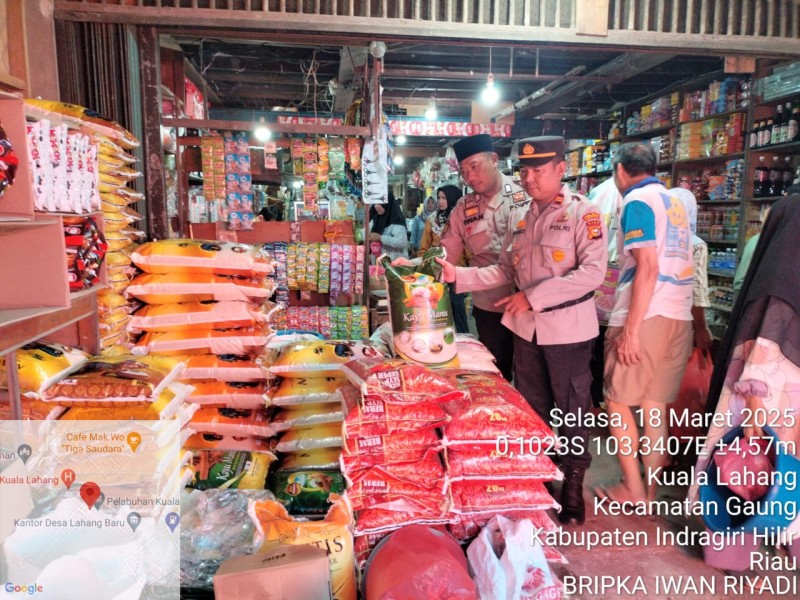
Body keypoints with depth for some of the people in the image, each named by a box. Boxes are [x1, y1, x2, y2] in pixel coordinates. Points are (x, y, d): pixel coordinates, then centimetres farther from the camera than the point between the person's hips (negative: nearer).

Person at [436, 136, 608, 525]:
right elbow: (505, 271, 10)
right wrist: (458, 276, -3)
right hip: (526, 328, 6)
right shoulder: (518, 218, 8)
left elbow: (593, 272, -19)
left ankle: (573, 485, 26)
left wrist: (533, 297, -21)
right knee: (531, 408, 16)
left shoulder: (582, 213, -10)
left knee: (570, 409, 8)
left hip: (567, 329, -5)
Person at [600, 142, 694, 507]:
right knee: (654, 405, 12)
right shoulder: (676, 203, 16)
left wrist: (630, 330, -17)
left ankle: (633, 490, 12)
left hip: (646, 317, -8)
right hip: (679, 317, 8)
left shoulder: (637, 201, -7)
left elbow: (648, 269, -17)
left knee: (619, 402, 4)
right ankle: (650, 489, 20)